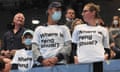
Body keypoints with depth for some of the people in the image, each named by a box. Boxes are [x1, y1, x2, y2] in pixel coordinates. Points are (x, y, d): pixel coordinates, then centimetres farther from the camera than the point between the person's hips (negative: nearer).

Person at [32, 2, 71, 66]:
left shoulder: (64, 28, 19)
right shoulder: (39, 29, 19)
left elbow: (68, 46, 6)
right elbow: (34, 47, 9)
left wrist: (57, 58, -11)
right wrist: (42, 60, -9)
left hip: (59, 64, 0)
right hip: (42, 64, 1)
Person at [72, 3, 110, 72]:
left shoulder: (103, 30, 15)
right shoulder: (78, 28, 17)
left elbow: (107, 48, 16)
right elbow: (73, 46, 16)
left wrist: (106, 55, -5)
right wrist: (75, 56, -1)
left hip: (98, 61, -1)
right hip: (82, 63, 1)